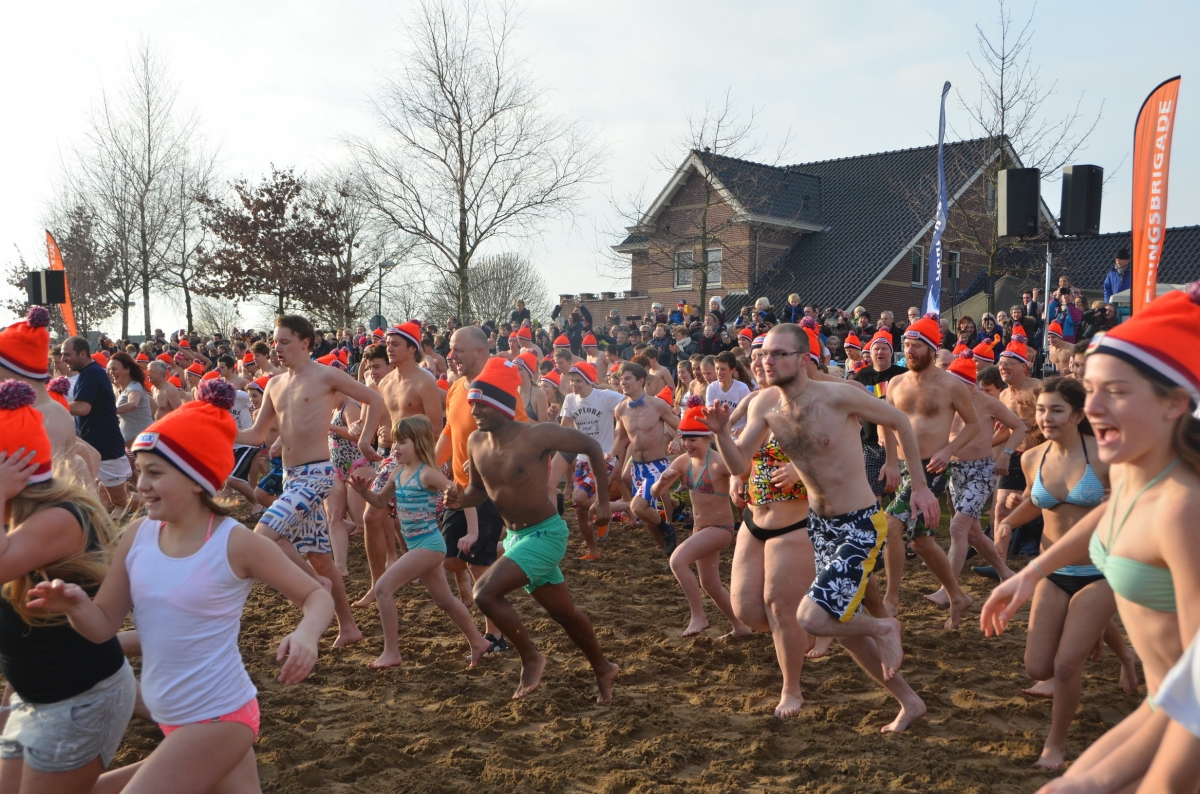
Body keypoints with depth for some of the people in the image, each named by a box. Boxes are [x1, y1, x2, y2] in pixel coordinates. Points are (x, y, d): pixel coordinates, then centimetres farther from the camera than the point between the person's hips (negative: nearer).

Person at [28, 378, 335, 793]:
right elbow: (104, 625, 2)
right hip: (171, 719, 6)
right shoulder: (137, 535, -3)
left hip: (218, 717, -6)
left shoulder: (236, 543, -18)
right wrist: (75, 606, -20)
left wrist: (305, 635, -31)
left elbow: (316, 595, -9)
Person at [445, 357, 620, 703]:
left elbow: (592, 447, -10)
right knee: (565, 613, 19)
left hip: (546, 533, -7)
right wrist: (460, 499, -10)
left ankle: (531, 659, -1)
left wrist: (602, 501, -9)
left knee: (485, 592, -21)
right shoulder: (475, 443, -3)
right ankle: (603, 669, 40)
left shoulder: (537, 435, -22)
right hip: (514, 536, 7)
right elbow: (479, 489, 13)